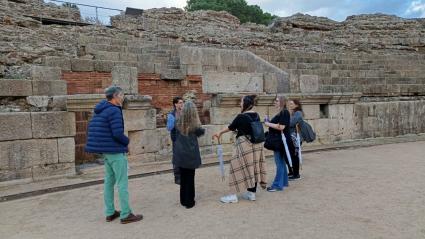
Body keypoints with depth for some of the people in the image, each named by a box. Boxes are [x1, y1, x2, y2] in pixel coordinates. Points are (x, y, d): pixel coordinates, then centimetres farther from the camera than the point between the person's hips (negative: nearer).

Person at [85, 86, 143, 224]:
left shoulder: (100, 110, 11)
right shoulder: (114, 111, -17)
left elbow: (93, 130, 15)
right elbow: (118, 133, -25)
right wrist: (127, 142, -3)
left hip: (105, 151, 9)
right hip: (116, 151, -9)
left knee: (109, 181, 15)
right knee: (122, 183, -2)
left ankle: (110, 213, 23)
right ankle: (126, 215, 5)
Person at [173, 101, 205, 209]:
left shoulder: (179, 123, -4)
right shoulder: (195, 125, -13)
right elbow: (200, 132, 4)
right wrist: (203, 130, 23)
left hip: (180, 154, 4)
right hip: (190, 154, -3)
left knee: (182, 177, 15)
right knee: (190, 178, 7)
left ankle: (183, 200, 25)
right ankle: (189, 202, 13)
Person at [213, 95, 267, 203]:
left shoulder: (241, 116, -14)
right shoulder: (256, 115, 4)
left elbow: (231, 127, -2)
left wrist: (219, 133, 14)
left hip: (244, 145, -7)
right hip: (256, 144, 7)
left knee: (239, 168, 1)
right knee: (253, 167, 12)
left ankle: (234, 195, 7)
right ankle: (252, 193, 22)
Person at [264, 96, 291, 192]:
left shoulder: (284, 112, -14)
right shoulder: (281, 113, 16)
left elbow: (281, 127, -23)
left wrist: (268, 124, -15)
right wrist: (269, 122, 8)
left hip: (281, 141, -10)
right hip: (278, 141, 10)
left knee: (280, 163, -5)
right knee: (281, 162, 16)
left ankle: (277, 185, -1)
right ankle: (284, 182, 25)